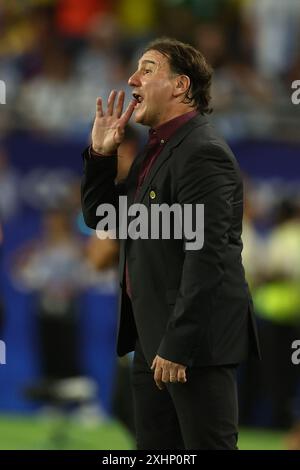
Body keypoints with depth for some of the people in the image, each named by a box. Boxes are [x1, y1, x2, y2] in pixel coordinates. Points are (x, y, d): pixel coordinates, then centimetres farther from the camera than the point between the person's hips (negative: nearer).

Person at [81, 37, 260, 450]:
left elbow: (205, 257, -22)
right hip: (152, 337, 10)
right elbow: (98, 217, 21)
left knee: (208, 445, -6)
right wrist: (100, 153, 6)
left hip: (196, 338, -10)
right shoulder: (156, 150, 15)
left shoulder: (202, 153, -16)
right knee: (155, 448, 11)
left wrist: (177, 346, -23)